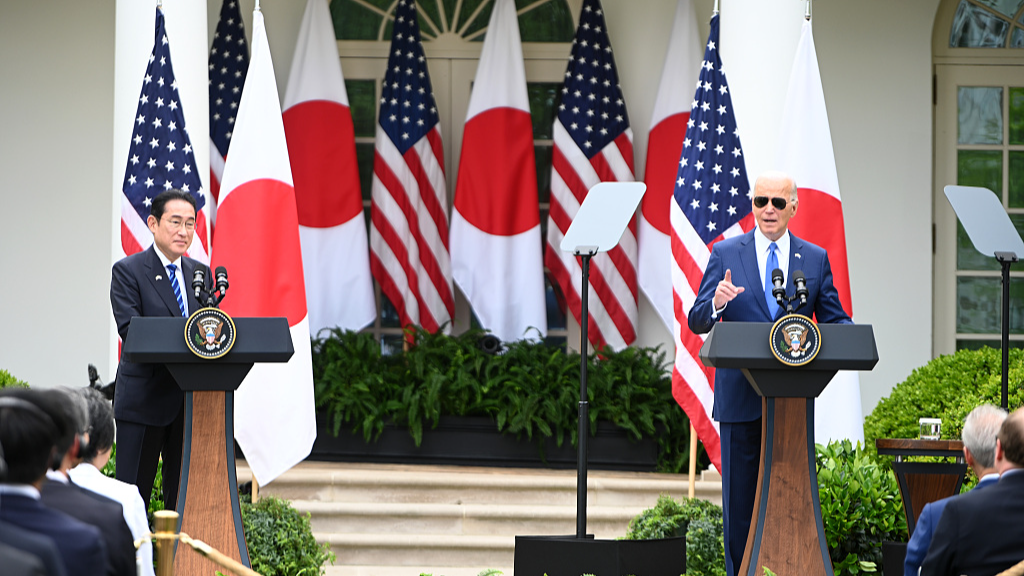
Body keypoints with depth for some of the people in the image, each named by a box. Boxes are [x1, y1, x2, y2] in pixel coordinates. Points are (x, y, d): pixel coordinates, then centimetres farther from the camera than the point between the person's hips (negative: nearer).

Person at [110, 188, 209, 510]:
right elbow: (130, 330, -15)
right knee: (133, 496, -2)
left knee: (184, 494, 6)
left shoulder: (200, 273, 15)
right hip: (144, 397, -5)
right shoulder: (128, 271, -2)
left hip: (191, 399, 5)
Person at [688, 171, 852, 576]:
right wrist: (716, 302, -22)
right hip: (741, 399, -1)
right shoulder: (726, 254, 5)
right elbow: (697, 322, 1)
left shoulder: (815, 259, 10)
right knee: (740, 497, 1)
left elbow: (836, 321, 10)